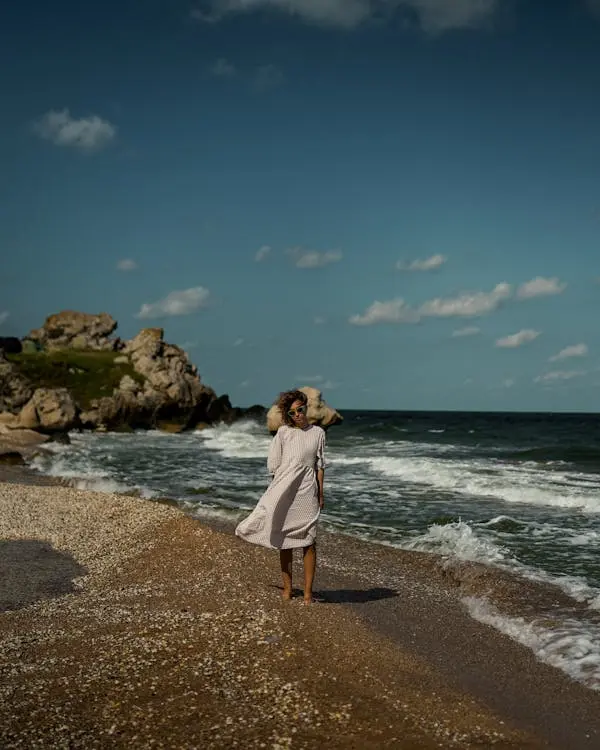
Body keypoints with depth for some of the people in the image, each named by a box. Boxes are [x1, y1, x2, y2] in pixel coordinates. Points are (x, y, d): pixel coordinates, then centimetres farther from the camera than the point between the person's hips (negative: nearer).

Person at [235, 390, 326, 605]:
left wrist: (320, 494, 2)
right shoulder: (283, 432, 1)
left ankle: (308, 591, 1)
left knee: (308, 541, -3)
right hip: (284, 492, 0)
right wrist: (279, 488, 1)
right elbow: (273, 465, 4)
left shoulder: (318, 433, 4)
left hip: (307, 493, 0)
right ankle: (287, 588, 17)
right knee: (285, 541, 6)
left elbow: (320, 465, 6)